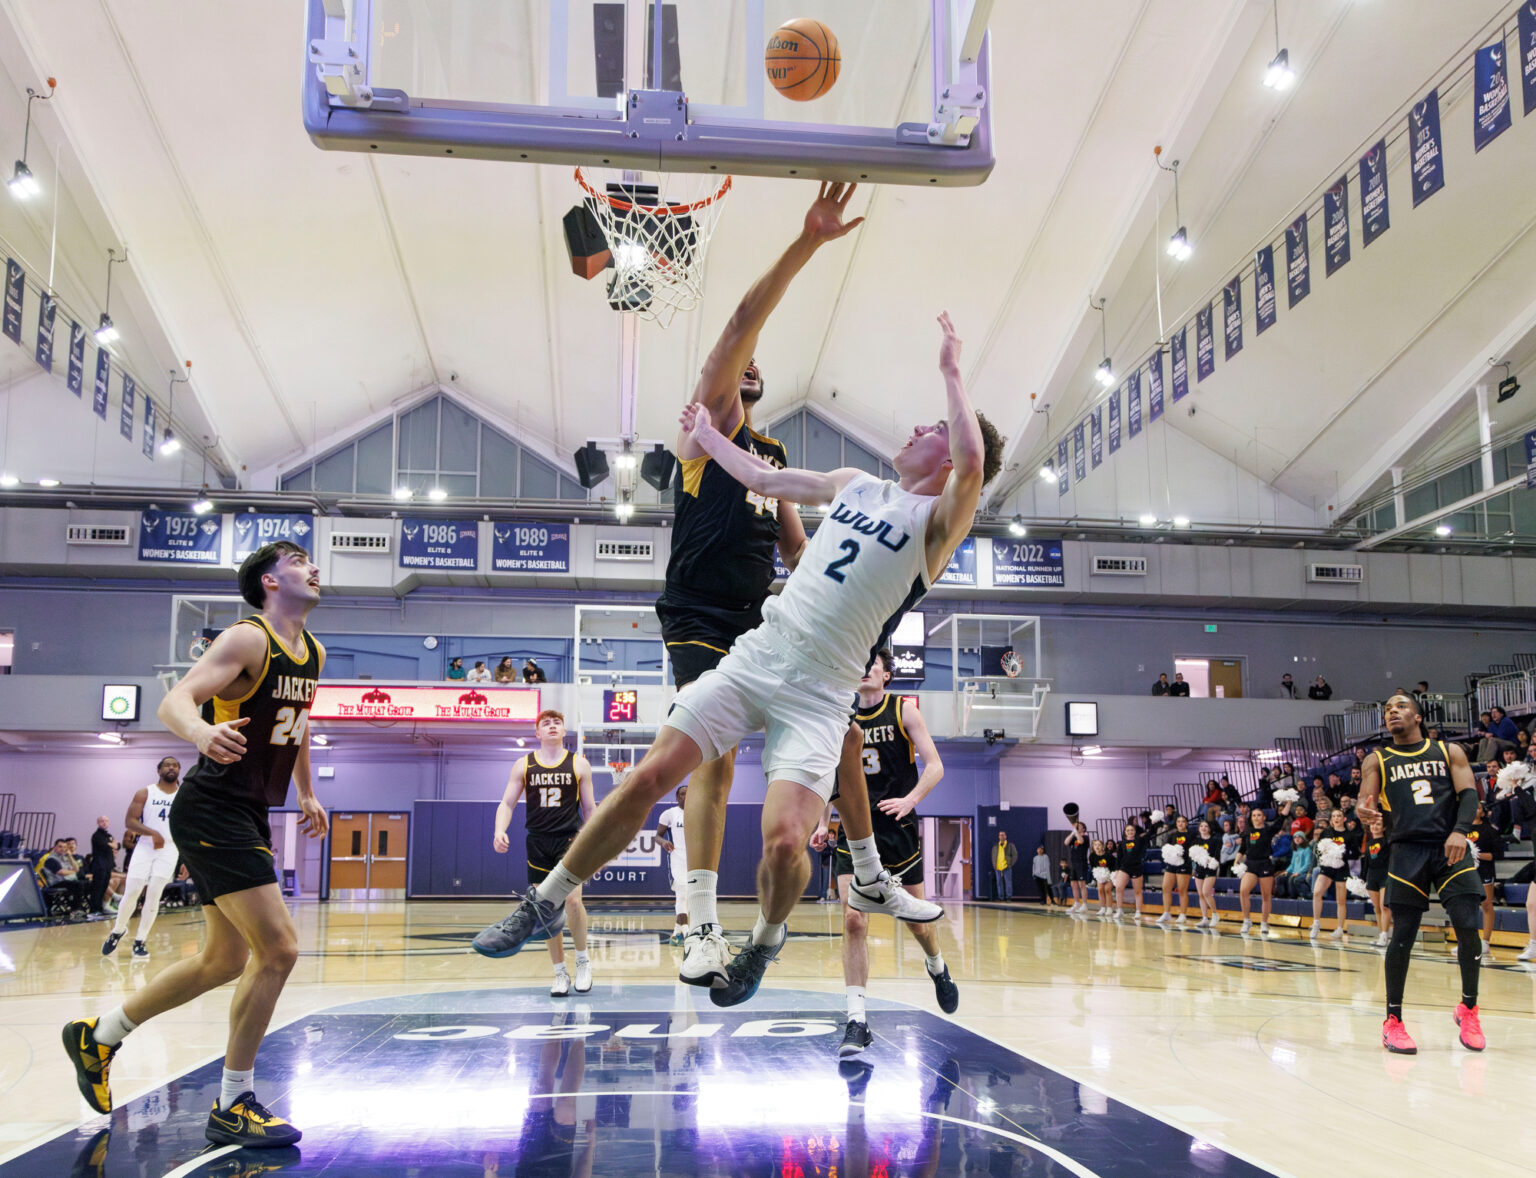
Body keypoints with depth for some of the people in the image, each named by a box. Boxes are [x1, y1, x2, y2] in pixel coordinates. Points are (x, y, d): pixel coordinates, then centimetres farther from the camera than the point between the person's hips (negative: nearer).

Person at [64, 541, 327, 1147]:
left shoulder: (311, 653, 10)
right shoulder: (248, 639, -15)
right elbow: (173, 701, -27)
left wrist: (306, 795, 27)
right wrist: (200, 730, -49)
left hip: (247, 815, 10)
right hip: (212, 812, -9)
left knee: (225, 960, 17)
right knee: (278, 949, -13)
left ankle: (97, 1035, 36)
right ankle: (233, 1108, 0)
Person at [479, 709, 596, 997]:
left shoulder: (579, 764, 4)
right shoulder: (524, 765, 6)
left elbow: (590, 808, 9)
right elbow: (507, 803, 6)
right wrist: (500, 831, -13)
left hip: (570, 839, -2)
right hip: (538, 843, 2)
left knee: (573, 900, -17)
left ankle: (582, 960, 6)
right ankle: (560, 973, 16)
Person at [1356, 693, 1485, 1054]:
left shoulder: (1449, 752, 14)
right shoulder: (1378, 760, 13)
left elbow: (1468, 794, 3)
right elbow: (1366, 803, 3)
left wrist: (1460, 831, -16)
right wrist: (1365, 810, -23)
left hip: (1450, 847, 0)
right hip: (1406, 850, 0)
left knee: (1467, 928, -9)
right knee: (1402, 936, -3)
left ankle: (1469, 1008, 14)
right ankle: (1393, 1020, 7)